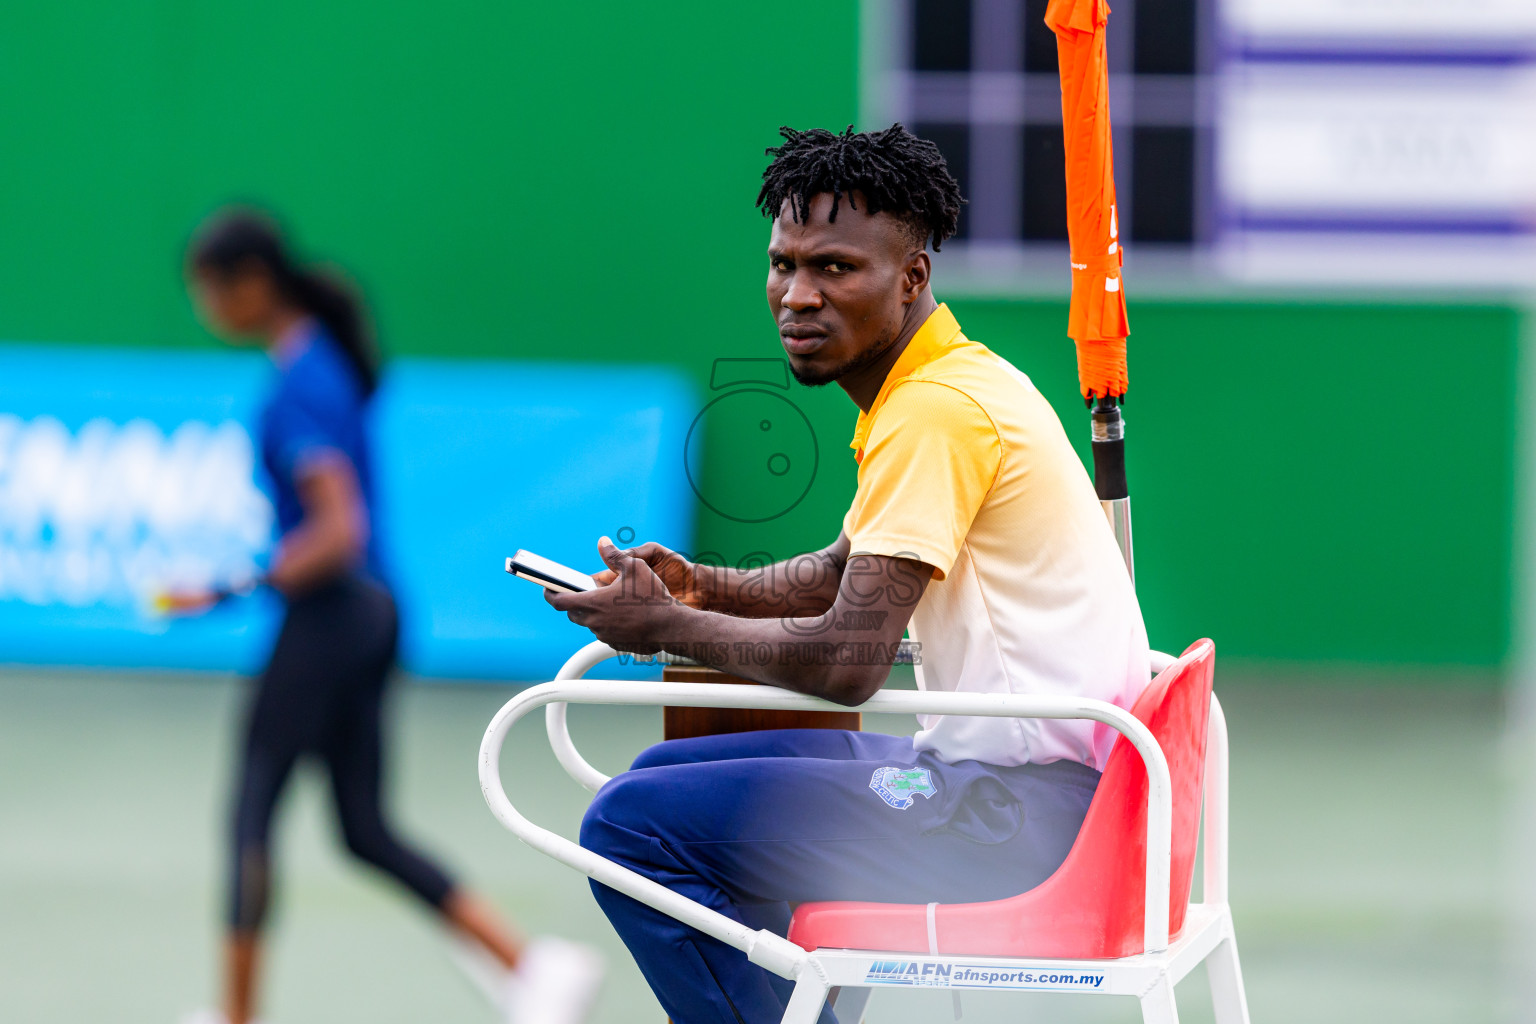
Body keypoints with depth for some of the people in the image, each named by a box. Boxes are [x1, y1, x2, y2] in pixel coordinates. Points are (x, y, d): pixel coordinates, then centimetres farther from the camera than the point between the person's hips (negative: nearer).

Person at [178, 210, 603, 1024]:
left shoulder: (299, 390, -19)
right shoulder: (324, 358, 10)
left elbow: (339, 533, -26)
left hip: (326, 614, -10)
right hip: (368, 614, 10)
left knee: (251, 812, 1)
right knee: (365, 830, 10)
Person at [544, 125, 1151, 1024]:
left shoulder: (937, 411, -17)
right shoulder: (956, 381, 14)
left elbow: (847, 660, -22)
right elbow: (851, 572, 29)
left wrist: (668, 626, -7)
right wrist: (706, 588, 11)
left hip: (1020, 807, -10)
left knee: (633, 824, -13)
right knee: (669, 774, 21)